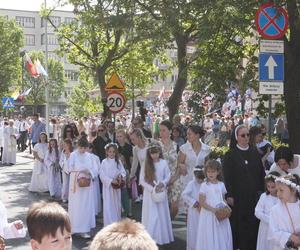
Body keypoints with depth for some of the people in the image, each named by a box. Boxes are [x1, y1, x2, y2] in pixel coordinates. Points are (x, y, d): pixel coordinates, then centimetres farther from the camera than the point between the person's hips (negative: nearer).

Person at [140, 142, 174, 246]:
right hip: (149, 193, -1)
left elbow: (168, 176, 4)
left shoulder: (164, 162, -4)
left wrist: (163, 183, -16)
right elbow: (142, 181, -5)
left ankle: (161, 237, 21)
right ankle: (150, 237, 8)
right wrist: (152, 189, -15)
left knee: (161, 215, 8)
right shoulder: (146, 164, -6)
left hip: (161, 192, 1)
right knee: (151, 215, 0)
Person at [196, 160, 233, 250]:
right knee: (210, 237, -1)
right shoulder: (204, 185, -6)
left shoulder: (221, 185, 7)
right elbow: (201, 202, -10)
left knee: (222, 237, 6)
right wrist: (213, 209, -19)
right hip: (208, 214, -4)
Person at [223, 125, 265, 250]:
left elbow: (261, 174, 10)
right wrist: (229, 195, -12)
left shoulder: (254, 153, 8)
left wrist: (261, 191, 5)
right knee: (238, 224, 1)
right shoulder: (230, 155, -2)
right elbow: (227, 177, -6)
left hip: (254, 196, 3)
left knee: (253, 224, 2)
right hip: (238, 196, -3)